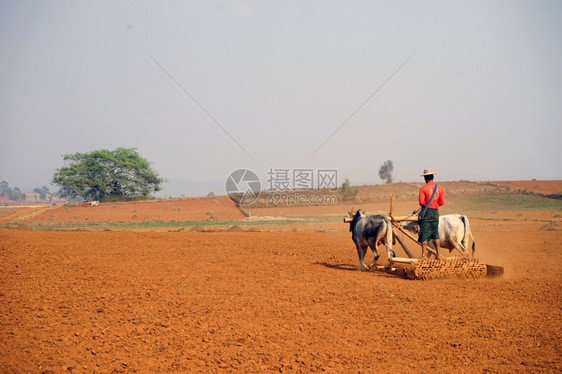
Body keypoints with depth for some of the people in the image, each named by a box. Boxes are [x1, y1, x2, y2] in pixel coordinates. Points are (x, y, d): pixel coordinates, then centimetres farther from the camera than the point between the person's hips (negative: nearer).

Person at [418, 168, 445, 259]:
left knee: (424, 234, -1)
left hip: (426, 211, -4)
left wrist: (423, 205, 7)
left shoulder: (423, 188, -8)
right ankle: (438, 254, 14)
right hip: (435, 212, 4)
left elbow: (421, 202, -15)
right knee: (435, 233, 12)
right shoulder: (439, 188, 5)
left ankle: (423, 255, -2)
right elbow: (442, 202, 2)